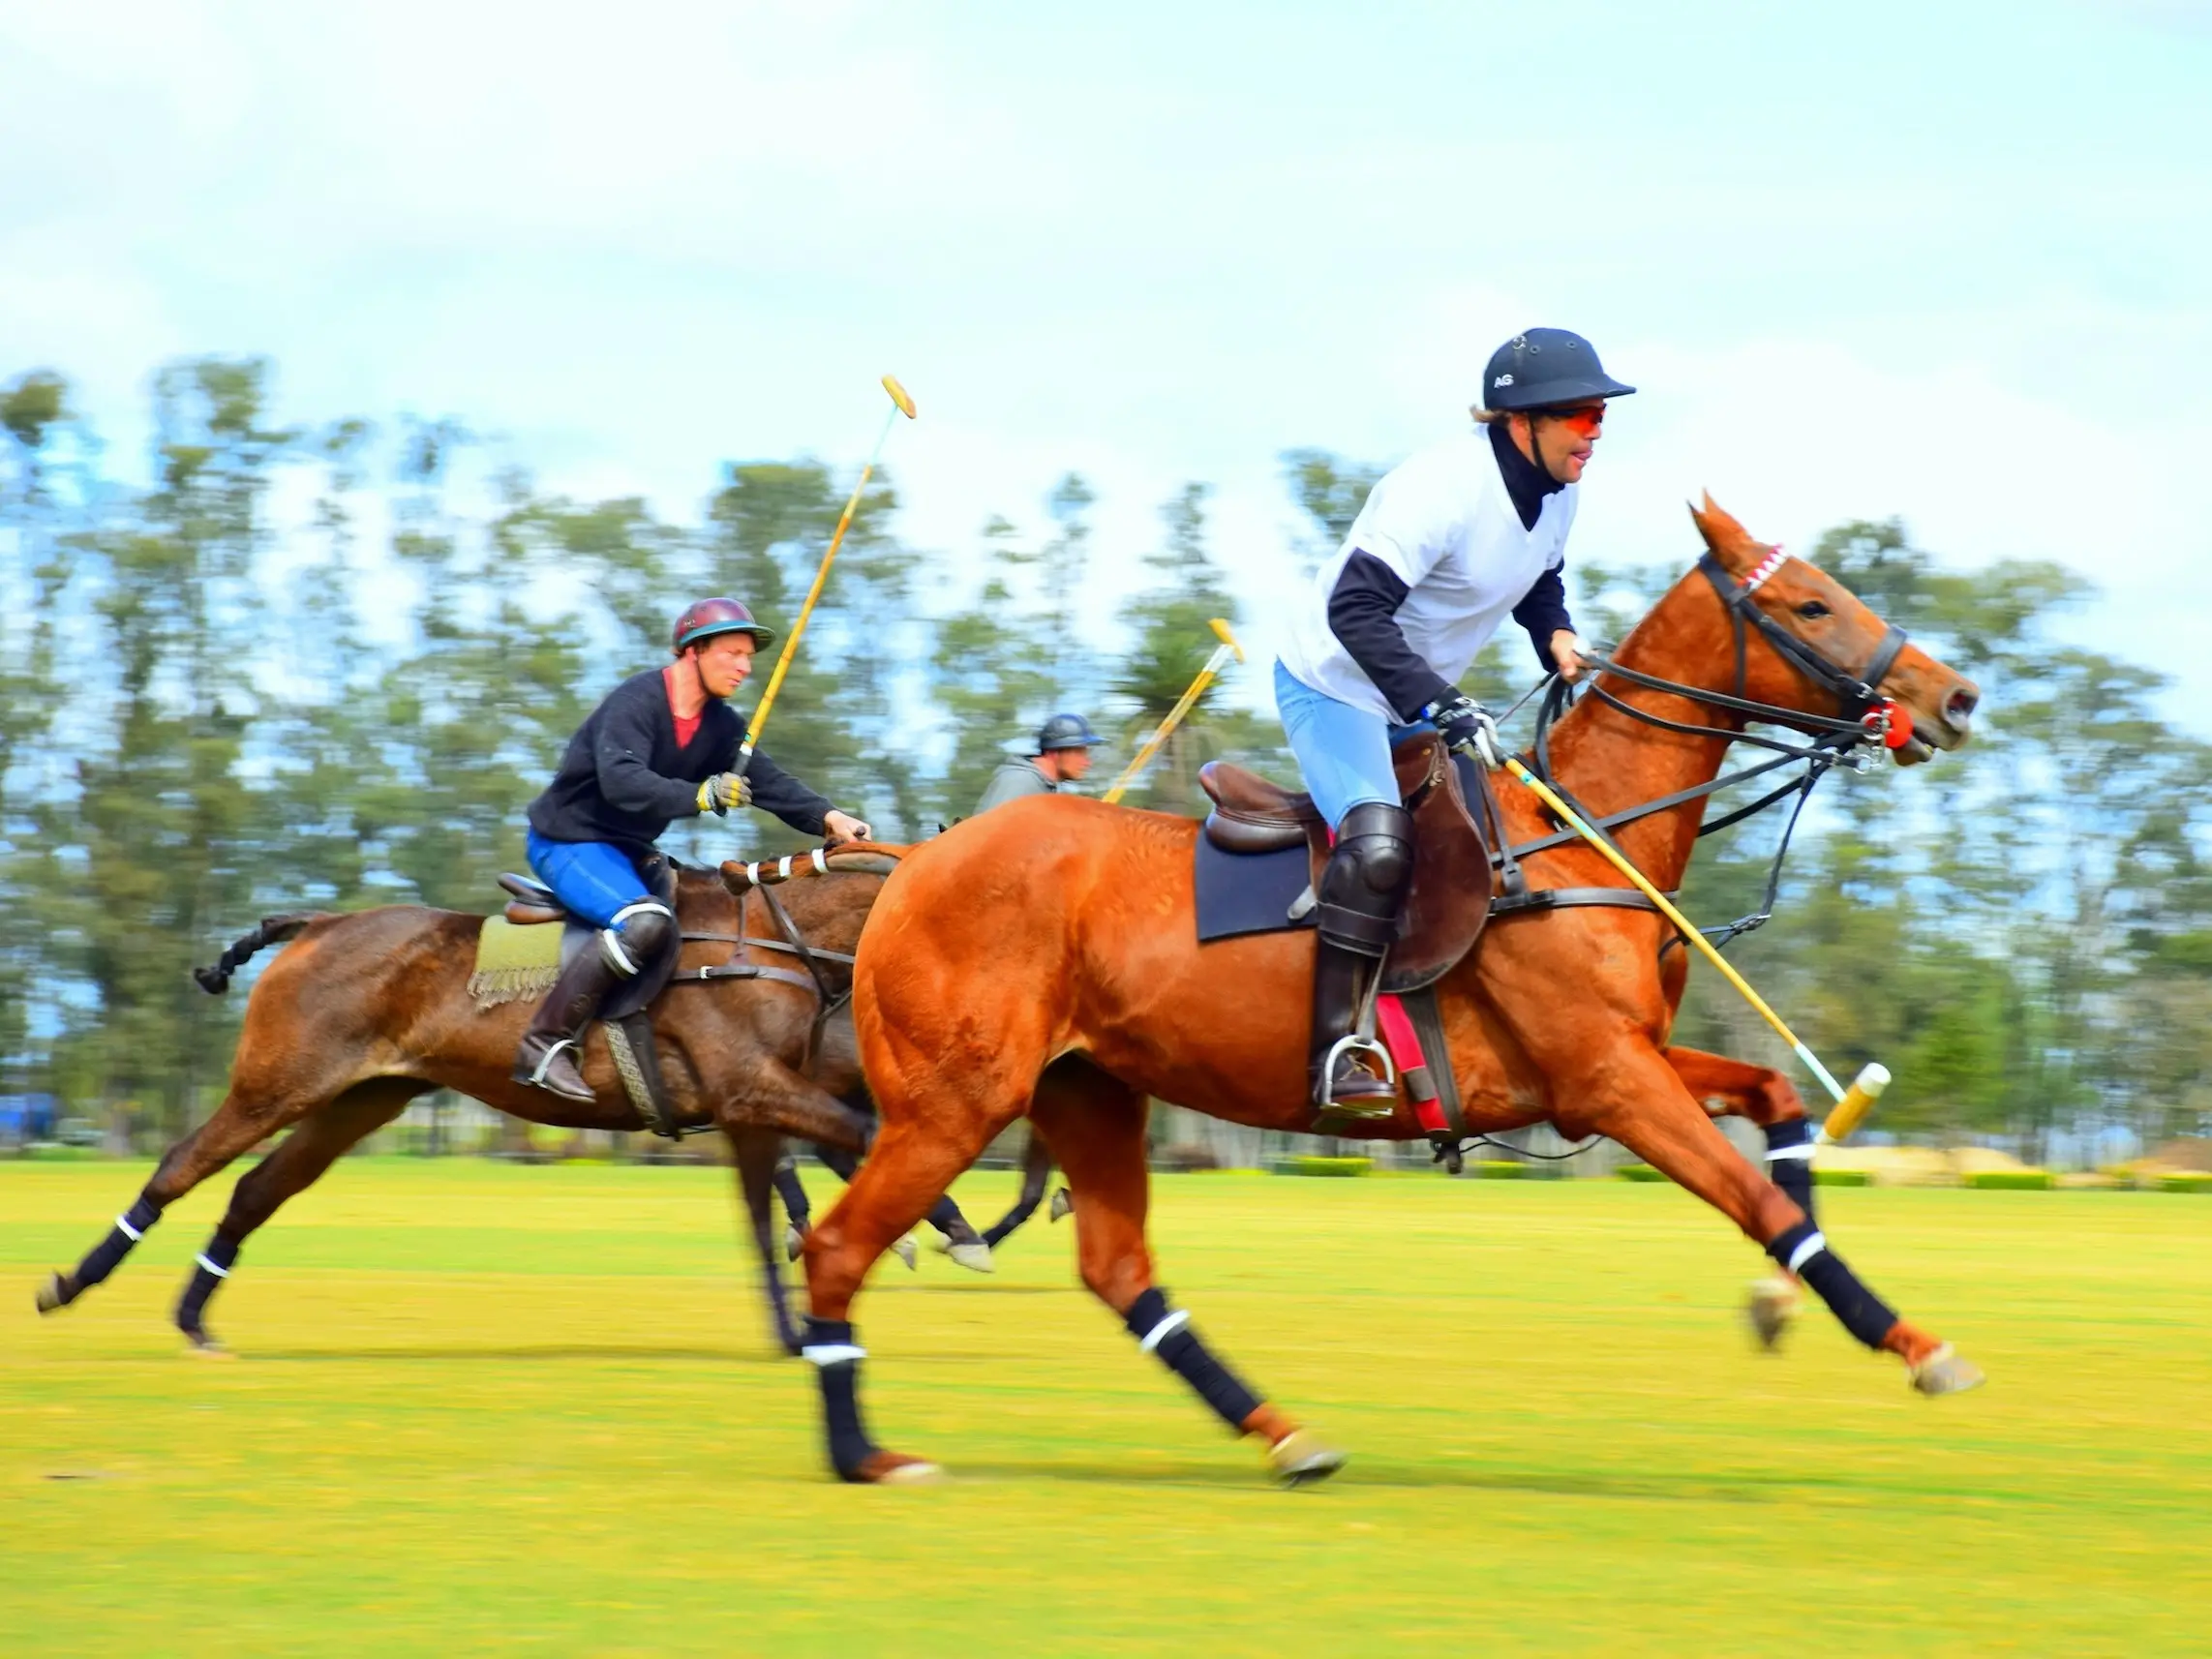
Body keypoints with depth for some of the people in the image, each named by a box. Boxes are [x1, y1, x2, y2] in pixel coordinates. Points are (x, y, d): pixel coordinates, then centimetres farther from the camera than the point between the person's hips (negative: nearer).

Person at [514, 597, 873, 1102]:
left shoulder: (720, 725, 7)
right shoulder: (635, 701, -20)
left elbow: (768, 781, -2)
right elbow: (621, 781, -35)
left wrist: (826, 818, -19)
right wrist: (701, 795, -46)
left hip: (628, 851, 10)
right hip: (569, 840, -10)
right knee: (646, 922, -32)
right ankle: (545, 1044, -32)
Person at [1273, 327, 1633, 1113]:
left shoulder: (1557, 491, -2)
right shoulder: (1442, 489, -29)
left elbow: (1539, 581, 17)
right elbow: (1356, 609, -35)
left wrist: (1558, 637, -5)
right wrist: (1434, 702, -43)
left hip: (1417, 701, 10)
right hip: (1333, 687, -9)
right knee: (1379, 842, -30)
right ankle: (1337, 1048, -28)